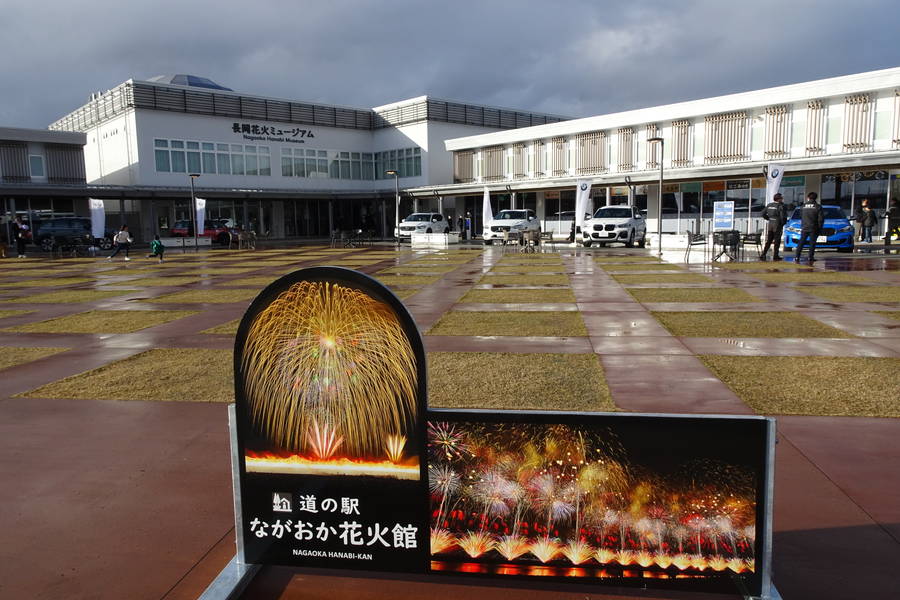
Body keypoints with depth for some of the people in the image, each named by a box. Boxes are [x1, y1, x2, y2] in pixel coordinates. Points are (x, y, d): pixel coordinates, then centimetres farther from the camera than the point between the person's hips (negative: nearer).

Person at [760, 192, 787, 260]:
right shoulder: (781, 206, -12)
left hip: (770, 224, 6)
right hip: (777, 225, -6)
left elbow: (763, 214, 11)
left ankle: (763, 255, 7)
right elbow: (783, 216, -18)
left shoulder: (769, 205, 7)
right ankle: (775, 256, 6)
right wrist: (783, 223, -1)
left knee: (768, 241, 12)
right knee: (777, 241, 3)